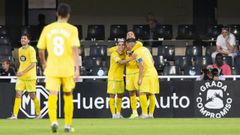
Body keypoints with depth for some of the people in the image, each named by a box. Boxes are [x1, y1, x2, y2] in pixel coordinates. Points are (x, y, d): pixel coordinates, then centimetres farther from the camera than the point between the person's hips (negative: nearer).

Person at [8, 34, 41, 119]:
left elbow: (33, 64, -15)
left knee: (32, 95, 4)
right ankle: (15, 114, -11)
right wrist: (19, 71, 10)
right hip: (21, 77, 5)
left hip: (30, 77, -5)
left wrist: (23, 72, -22)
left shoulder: (31, 50, -10)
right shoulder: (20, 50, 11)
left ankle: (38, 114, 20)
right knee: (18, 94, -7)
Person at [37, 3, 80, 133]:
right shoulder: (72, 29, -4)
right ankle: (68, 125, 20)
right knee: (68, 95, 15)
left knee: (52, 95, -4)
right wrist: (77, 68, -14)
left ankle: (53, 121, -27)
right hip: (68, 68, 0)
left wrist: (43, 63, 24)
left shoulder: (47, 29, 3)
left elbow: (40, 50, 6)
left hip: (52, 68, 0)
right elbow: (75, 49, -12)